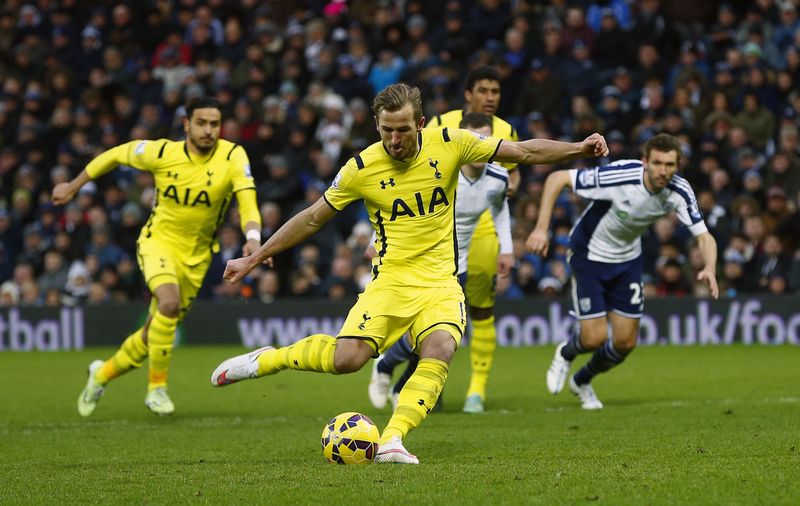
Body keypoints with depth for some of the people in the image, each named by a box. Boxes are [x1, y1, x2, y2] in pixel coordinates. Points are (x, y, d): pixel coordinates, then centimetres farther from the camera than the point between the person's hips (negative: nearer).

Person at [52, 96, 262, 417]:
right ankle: (157, 387, -16)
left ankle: (103, 374, 38)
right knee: (169, 301, -32)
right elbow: (116, 155, 3)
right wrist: (74, 186, 11)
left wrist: (253, 238, -47)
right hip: (159, 241, -2)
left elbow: (247, 199, -27)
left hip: (196, 256, 2)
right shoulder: (162, 153, -13)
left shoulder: (233, 157, -15)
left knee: (155, 332, 10)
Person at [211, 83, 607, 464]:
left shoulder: (449, 144, -4)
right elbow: (312, 219, 6)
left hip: (440, 283, 1)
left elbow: (523, 152, 4)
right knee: (348, 358, -22)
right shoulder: (362, 168, -5)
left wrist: (579, 148, -6)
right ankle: (265, 360, 2)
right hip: (391, 279, -1)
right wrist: (254, 259, 8)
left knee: (439, 349, -30)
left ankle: (391, 441, -30)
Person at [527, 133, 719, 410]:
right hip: (590, 254, -5)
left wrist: (710, 268, -38)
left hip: (628, 259, 5)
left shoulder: (679, 192, -20)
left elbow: (703, 236, -16)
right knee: (595, 338, -11)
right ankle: (565, 354, 28)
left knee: (625, 342, 4)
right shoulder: (619, 176, -34)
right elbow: (557, 178, -27)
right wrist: (541, 228, -32)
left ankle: (582, 381, 35)